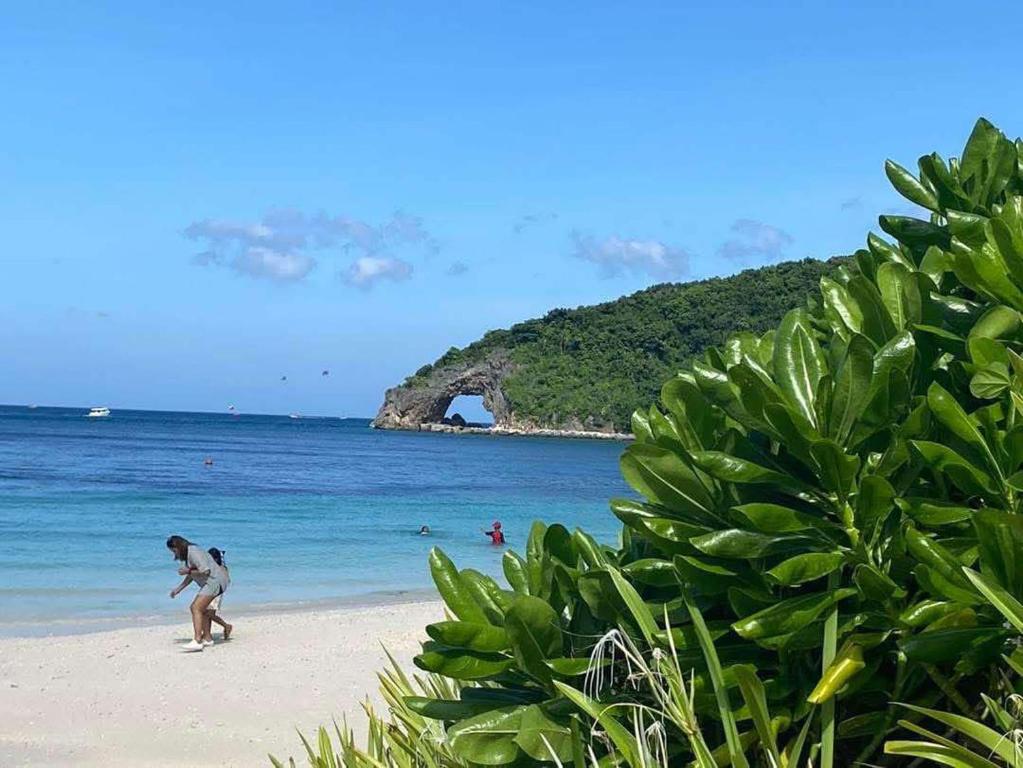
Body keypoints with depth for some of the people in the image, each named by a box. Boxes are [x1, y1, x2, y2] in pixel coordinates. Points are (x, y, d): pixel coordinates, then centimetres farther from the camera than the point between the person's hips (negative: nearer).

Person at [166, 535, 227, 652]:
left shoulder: (193, 552, -17)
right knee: (197, 609, 17)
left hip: (214, 582, -11)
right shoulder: (188, 554, 15)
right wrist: (178, 588, 17)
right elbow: (191, 577, 22)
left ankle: (197, 641, -27)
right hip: (209, 584, 11)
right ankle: (207, 638, 24)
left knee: (196, 608, -18)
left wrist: (188, 571, -15)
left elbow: (205, 571, -24)